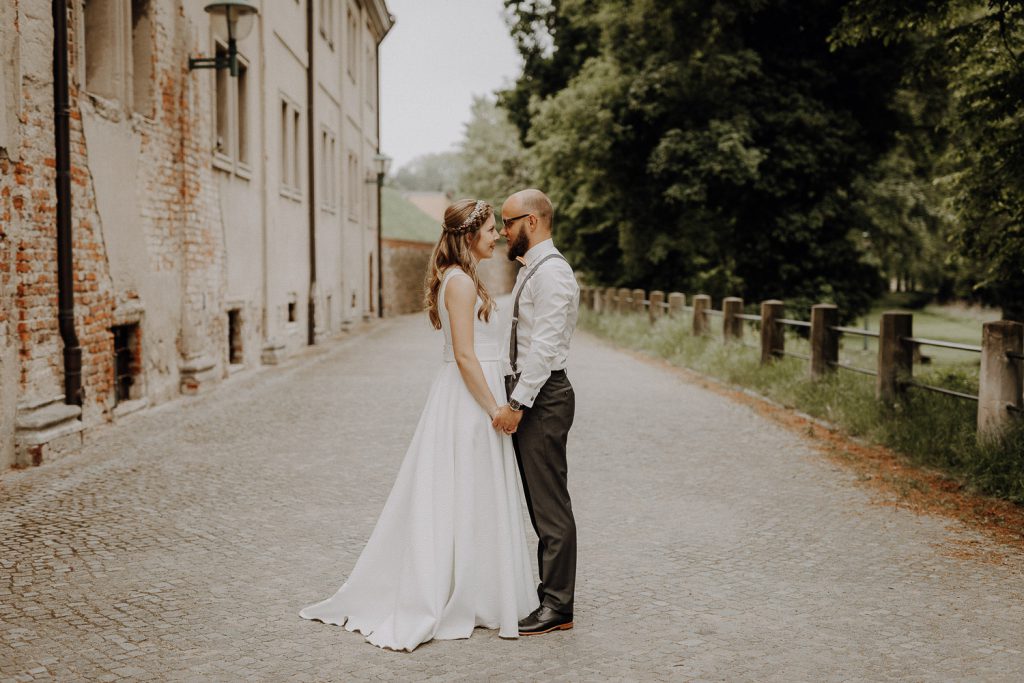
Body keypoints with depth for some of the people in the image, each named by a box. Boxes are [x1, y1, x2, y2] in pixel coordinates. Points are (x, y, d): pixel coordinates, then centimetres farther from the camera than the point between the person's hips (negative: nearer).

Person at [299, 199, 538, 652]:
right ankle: (460, 602, 8)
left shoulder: (460, 279, 15)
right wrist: (494, 409, -18)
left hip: (466, 398, 10)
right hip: (468, 401, -10)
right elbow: (464, 355, -21)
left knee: (449, 501, 14)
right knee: (464, 501, -2)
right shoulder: (461, 282, -16)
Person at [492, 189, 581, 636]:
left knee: (550, 504, -4)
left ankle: (556, 607, 3)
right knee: (539, 503, 14)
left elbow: (544, 347, -22)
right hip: (527, 395, 11)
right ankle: (552, 595, 23)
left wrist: (517, 404, -22)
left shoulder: (551, 271, -15)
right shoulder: (530, 269, 18)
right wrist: (515, 400, 18)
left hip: (543, 397, -11)